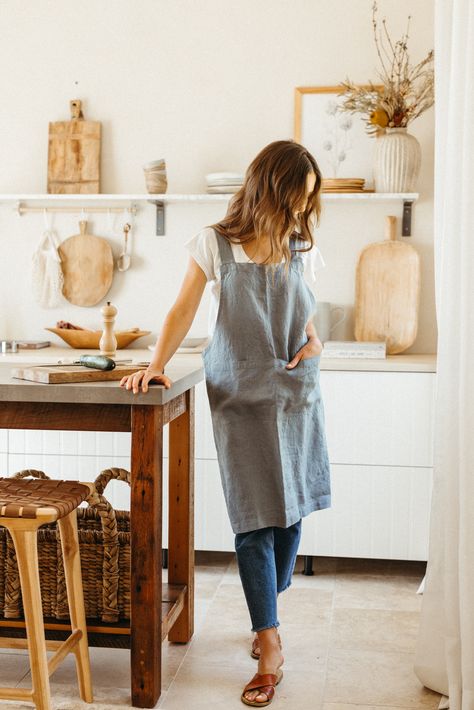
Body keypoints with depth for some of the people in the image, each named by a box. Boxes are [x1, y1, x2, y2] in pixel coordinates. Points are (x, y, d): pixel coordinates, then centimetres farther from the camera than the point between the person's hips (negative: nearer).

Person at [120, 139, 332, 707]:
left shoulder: (299, 244, 8)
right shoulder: (216, 244, -5)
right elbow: (184, 310, -6)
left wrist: (313, 337, 0)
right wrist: (156, 364, -18)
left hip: (296, 389, 4)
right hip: (241, 395, -4)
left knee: (291, 509, 7)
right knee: (255, 517, -5)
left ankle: (267, 612, 30)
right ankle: (270, 647, 1)